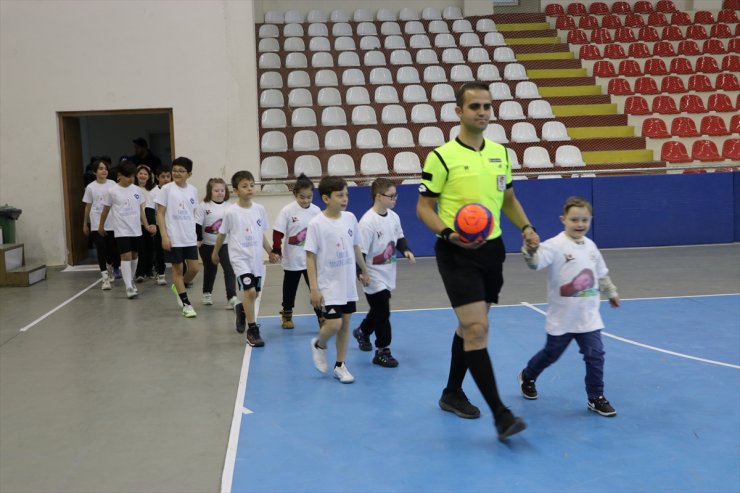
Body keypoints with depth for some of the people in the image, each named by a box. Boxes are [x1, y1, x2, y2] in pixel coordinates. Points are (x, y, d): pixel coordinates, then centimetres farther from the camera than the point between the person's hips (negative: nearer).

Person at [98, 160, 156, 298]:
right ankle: (129, 287, -12)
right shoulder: (112, 191, -7)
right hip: (121, 230, -4)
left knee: (134, 255, 14)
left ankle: (131, 281, 31)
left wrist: (146, 225, 2)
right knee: (126, 256, -11)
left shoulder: (137, 190, 3)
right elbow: (106, 210, 4)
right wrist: (101, 226, 13)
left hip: (136, 230, 4)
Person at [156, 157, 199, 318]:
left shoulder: (193, 190, 5)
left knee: (194, 269, 2)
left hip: (190, 238, 4)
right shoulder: (167, 189, -6)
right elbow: (160, 214, -5)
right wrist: (164, 236, -12)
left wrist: (197, 236, 12)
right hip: (173, 238, -4)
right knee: (177, 269, 5)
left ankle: (178, 287, 32)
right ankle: (186, 304, 13)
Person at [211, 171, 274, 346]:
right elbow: (222, 234, 4)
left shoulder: (259, 209, 0)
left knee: (254, 294, 14)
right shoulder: (231, 212, -10)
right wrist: (215, 252, 14)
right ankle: (252, 331, -6)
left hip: (256, 258, 5)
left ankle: (241, 309, 48)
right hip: (240, 258, -5)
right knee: (250, 291, -17)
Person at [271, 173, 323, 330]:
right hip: (293, 258, -1)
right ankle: (286, 315, 34)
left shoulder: (316, 210, -3)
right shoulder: (287, 211, -12)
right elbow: (278, 233, -10)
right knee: (290, 288, 16)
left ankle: (321, 317, 6)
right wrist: (276, 250, -13)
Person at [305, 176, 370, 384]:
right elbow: (310, 257, -11)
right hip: (328, 285, -5)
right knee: (334, 323, -12)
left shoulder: (350, 218, 1)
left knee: (345, 323, 10)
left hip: (348, 283, 5)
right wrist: (314, 288, -14)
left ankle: (340, 366, 24)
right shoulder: (316, 224, -14)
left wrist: (364, 271, 20)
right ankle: (319, 345, 22)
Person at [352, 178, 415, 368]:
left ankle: (362, 332, 49)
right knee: (382, 313, -3)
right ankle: (382, 351, 9)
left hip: (388, 274, 8)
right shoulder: (368, 221, -22)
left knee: (378, 310, 23)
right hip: (374, 276, -8)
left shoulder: (393, 217, 0)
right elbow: (360, 251, -22)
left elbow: (399, 238, 14)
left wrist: (406, 250, -4)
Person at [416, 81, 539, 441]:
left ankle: (452, 393, 33)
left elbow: (508, 198, 21)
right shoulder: (442, 156, -10)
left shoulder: (500, 153, 9)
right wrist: (448, 233, -24)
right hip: (458, 253, -6)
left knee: (470, 326, 16)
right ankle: (500, 414, -10)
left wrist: (526, 227, 5)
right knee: (477, 328, -13)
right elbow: (424, 207, -7)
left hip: (491, 249, 7)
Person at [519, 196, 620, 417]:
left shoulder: (590, 246, 6)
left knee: (596, 354, -1)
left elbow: (602, 274, 22)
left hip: (588, 317, 5)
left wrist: (611, 293, 31)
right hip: (562, 318, -5)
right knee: (551, 354, 13)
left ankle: (596, 397, 14)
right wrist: (531, 249, -54)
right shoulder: (555, 245, -16)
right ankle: (527, 377, 40)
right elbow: (535, 262, -34)